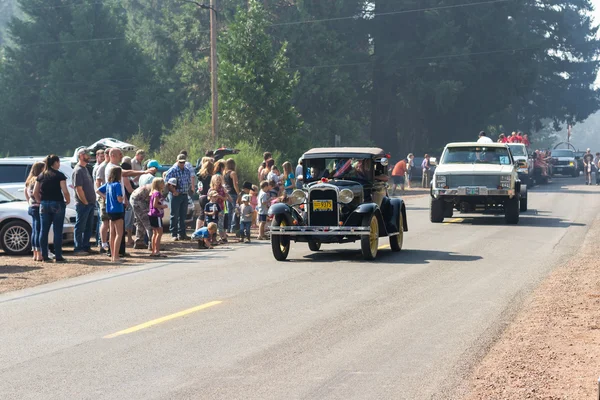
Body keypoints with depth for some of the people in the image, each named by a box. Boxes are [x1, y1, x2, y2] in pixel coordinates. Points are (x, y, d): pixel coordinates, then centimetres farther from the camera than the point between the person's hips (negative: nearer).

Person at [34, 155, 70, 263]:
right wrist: (68, 201, 1)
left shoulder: (41, 176, 8)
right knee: (57, 231, 0)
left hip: (44, 205, 4)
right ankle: (58, 256, -1)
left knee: (44, 231, 9)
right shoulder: (59, 175, -7)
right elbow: (65, 191, -14)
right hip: (57, 205, -4)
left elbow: (35, 192, 5)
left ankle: (44, 256, 10)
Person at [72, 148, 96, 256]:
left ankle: (86, 247, 20)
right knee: (80, 227, -3)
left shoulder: (85, 168, 16)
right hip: (83, 204, -9)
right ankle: (78, 249, 0)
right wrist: (85, 202, -16)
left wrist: (92, 201, 14)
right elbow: (79, 189, -18)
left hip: (90, 203, 9)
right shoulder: (78, 170, -14)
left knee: (88, 227, 13)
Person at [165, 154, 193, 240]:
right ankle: (174, 234, 1)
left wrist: (187, 189, 7)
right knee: (174, 215, -3)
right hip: (176, 195, -6)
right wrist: (173, 191, -14)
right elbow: (167, 181, -10)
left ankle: (182, 233, 14)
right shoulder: (172, 170, -6)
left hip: (185, 195, 6)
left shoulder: (187, 171, 13)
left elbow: (189, 182, 21)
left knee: (183, 215, 9)